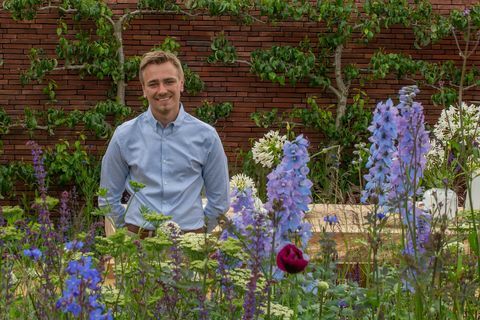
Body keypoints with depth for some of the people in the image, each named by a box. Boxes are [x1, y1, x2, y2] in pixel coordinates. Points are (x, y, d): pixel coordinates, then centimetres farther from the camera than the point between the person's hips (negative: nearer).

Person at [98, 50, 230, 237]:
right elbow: (108, 199, 11)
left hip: (190, 238, 1)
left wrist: (198, 233, 10)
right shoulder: (124, 136, 3)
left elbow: (219, 199, 11)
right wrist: (130, 231, 9)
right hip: (138, 238, 0)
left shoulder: (206, 136, 2)